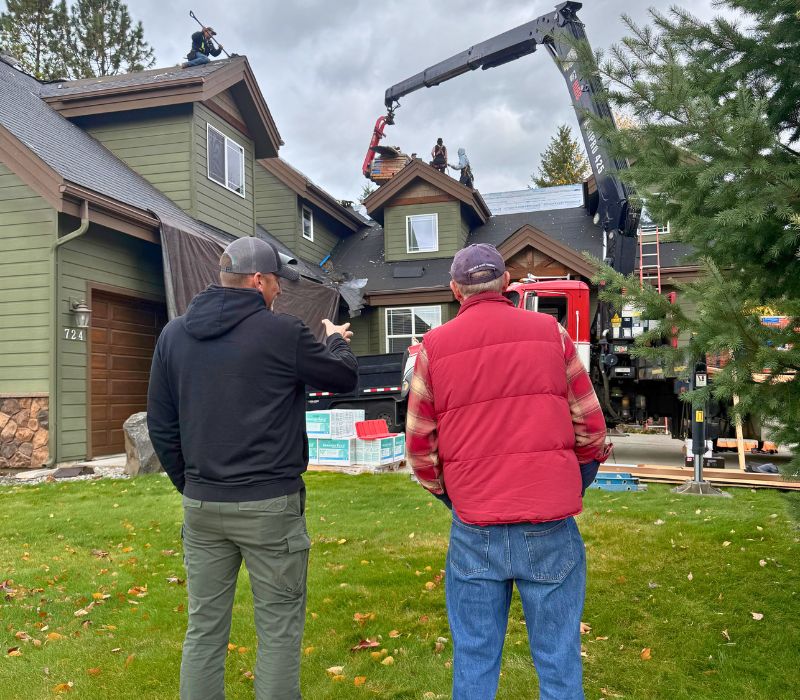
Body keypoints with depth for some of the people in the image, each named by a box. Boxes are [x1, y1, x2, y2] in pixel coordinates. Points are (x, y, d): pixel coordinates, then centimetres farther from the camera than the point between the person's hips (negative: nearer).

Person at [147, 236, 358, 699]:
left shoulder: (174, 334, 5)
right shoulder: (282, 332, -12)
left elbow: (160, 424, 10)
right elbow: (345, 378, 2)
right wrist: (337, 341, 23)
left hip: (201, 506, 6)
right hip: (269, 505, -5)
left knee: (204, 628, 16)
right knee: (279, 630, 7)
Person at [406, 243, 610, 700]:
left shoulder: (434, 347, 2)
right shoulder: (550, 332, 2)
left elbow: (419, 445, 4)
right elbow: (590, 426, 4)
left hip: (475, 529, 1)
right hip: (550, 525, 0)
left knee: (474, 659, 13)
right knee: (559, 660, 10)